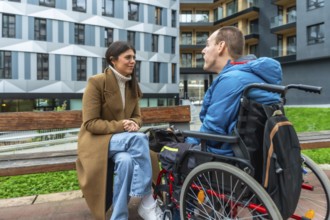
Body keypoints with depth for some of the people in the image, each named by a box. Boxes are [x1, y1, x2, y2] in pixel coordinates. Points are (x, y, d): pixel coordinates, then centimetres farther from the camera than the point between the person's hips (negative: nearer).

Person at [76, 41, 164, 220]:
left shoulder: (132, 85, 7)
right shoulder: (96, 82, -12)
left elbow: (137, 116, 10)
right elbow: (90, 123, -15)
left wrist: (133, 124, -14)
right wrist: (120, 126, -25)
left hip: (124, 139, 5)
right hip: (98, 140, -5)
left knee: (126, 160, -32)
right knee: (139, 138, -32)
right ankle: (147, 203, -23)